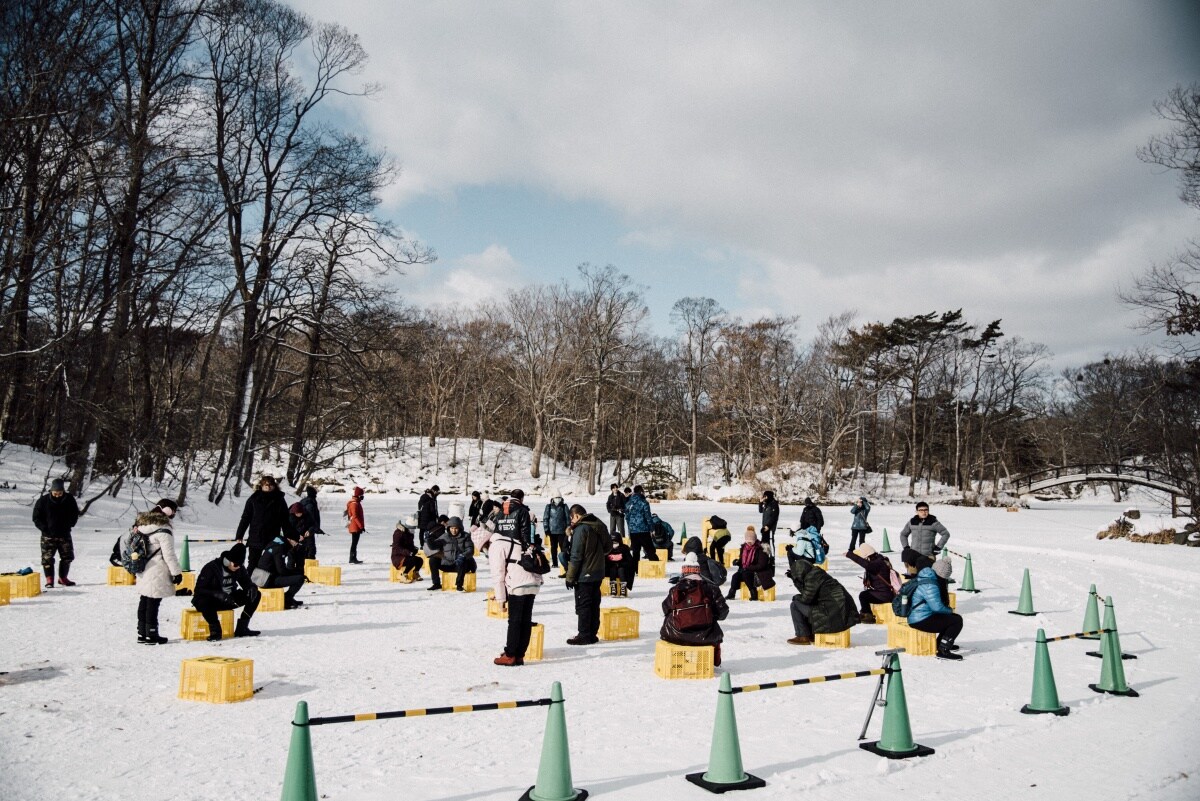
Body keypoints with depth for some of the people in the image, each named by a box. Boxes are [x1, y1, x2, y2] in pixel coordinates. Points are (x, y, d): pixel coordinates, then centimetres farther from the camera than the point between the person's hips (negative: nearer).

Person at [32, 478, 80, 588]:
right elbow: (36, 517, -1)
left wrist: (69, 525, 3)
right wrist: (44, 528, -9)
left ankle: (63, 578, 22)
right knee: (47, 558, -4)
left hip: (65, 534, 3)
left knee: (67, 557, 8)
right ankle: (49, 580, 6)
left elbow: (75, 514, 12)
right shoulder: (43, 500, -10)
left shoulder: (69, 499, -3)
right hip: (48, 535, -3)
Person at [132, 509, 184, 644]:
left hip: (143, 572, 8)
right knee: (153, 603, -2)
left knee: (144, 602, 15)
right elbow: (169, 554, -17)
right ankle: (151, 635, 4)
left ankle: (142, 633, 22)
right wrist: (177, 572, -10)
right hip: (157, 574, -8)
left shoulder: (142, 527, 7)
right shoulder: (163, 531, -17)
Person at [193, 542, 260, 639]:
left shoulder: (239, 569, -4)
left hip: (229, 599, 6)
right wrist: (218, 594, -37)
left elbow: (247, 583, 7)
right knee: (203, 602, -41)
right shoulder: (211, 568, -20)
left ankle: (242, 628, -9)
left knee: (256, 595, -11)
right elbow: (199, 590, -22)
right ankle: (215, 630, -19)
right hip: (212, 600, -6)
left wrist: (252, 588, -20)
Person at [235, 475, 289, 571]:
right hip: (255, 539, 0)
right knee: (253, 564, 4)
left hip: (273, 540, 0)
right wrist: (239, 536, -1)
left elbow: (285, 521, 2)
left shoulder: (279, 500, 1)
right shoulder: (254, 499, 1)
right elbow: (245, 518, 2)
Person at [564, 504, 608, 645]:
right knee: (594, 604, 13)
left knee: (583, 605, 0)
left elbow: (576, 556, -19)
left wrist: (570, 577, -13)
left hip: (584, 575, -8)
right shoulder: (600, 526, 6)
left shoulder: (581, 529, -18)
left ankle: (584, 635, 5)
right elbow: (606, 548, 17)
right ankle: (592, 634, 20)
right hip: (598, 572, 8)